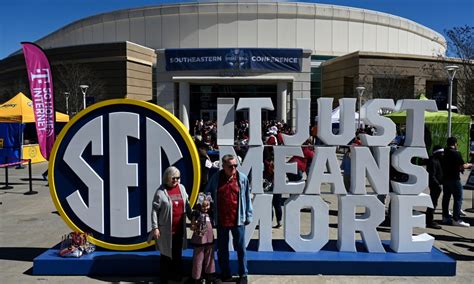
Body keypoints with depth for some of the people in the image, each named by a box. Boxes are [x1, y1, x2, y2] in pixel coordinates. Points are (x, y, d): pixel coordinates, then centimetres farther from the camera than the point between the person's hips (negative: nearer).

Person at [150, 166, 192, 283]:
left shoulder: (181, 188, 6)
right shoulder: (161, 191, -9)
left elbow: (187, 205, 13)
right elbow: (154, 210, -8)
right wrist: (155, 227, -11)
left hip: (180, 229, 5)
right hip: (166, 229, -5)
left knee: (177, 254, 14)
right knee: (166, 255, 6)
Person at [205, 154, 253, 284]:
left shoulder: (242, 178, -4)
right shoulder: (215, 178, -3)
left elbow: (247, 198, 1)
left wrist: (248, 216, 2)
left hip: (238, 220, -1)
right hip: (221, 220, 2)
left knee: (240, 248, 8)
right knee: (222, 249, 14)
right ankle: (225, 273, 30)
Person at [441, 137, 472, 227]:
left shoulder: (444, 153, 7)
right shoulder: (456, 153, -13)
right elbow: (462, 166, -14)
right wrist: (468, 165, 7)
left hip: (445, 178, 7)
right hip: (454, 179, -7)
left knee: (446, 197, 13)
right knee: (458, 199, -2)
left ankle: (445, 217, 20)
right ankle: (456, 219, -5)